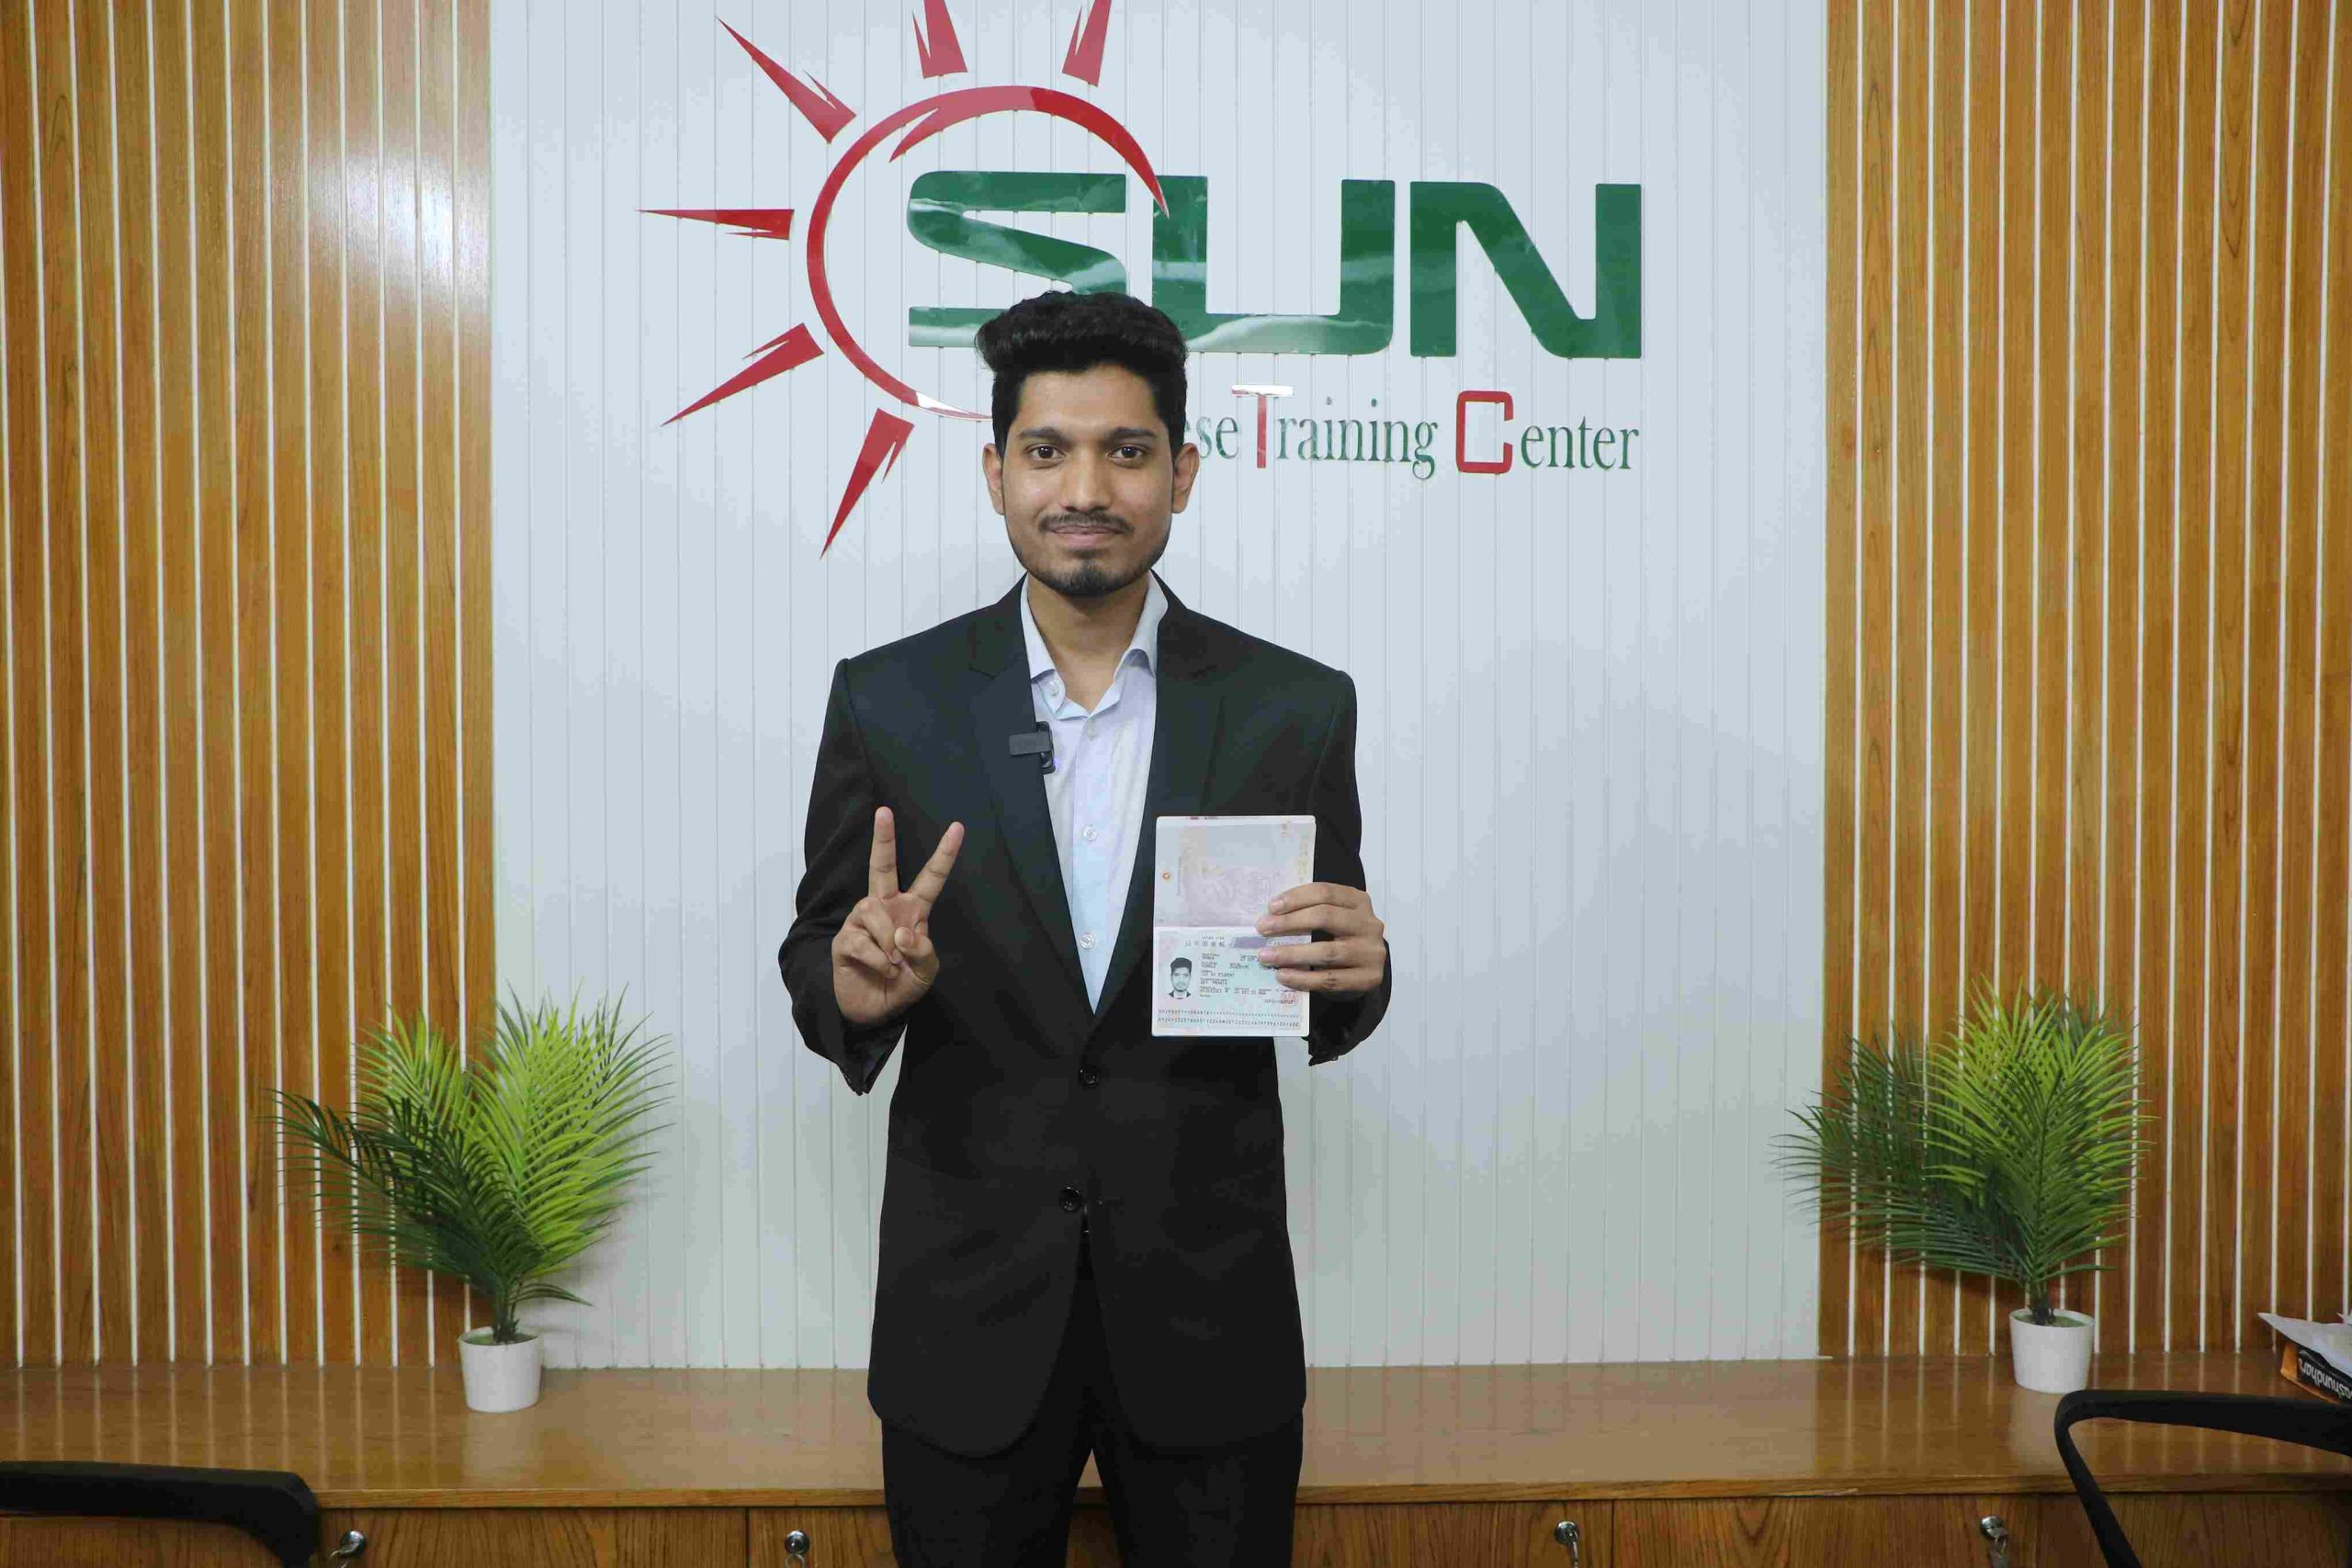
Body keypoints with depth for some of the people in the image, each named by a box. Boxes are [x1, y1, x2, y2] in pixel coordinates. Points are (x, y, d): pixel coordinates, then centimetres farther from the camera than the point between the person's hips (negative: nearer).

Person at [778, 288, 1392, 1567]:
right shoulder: (888, 700, -3)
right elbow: (816, 959, 3)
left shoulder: (1295, 707, -4)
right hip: (968, 1307, 0)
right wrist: (856, 983, -20)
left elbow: (1320, 1017, 3)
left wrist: (1352, 971, -20)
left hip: (1208, 1308, 0)